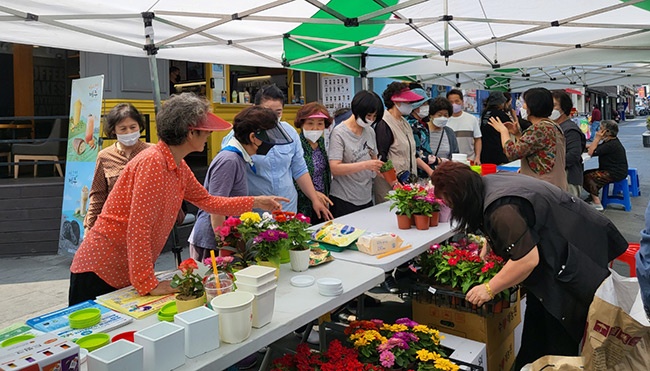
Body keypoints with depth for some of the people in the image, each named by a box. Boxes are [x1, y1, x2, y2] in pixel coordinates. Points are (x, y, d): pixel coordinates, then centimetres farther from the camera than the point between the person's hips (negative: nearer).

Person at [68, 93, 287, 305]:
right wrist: (148, 283, -23)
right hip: (100, 272, -8)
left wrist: (256, 202, 16)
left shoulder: (178, 167, 3)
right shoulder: (152, 162, -23)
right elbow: (138, 229, -26)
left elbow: (207, 201, 17)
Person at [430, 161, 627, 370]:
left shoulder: (501, 209, -33)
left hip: (574, 259, -10)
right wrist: (487, 247, 11)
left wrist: (489, 289, -23)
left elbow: (528, 259, -33)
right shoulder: (485, 183, -3)